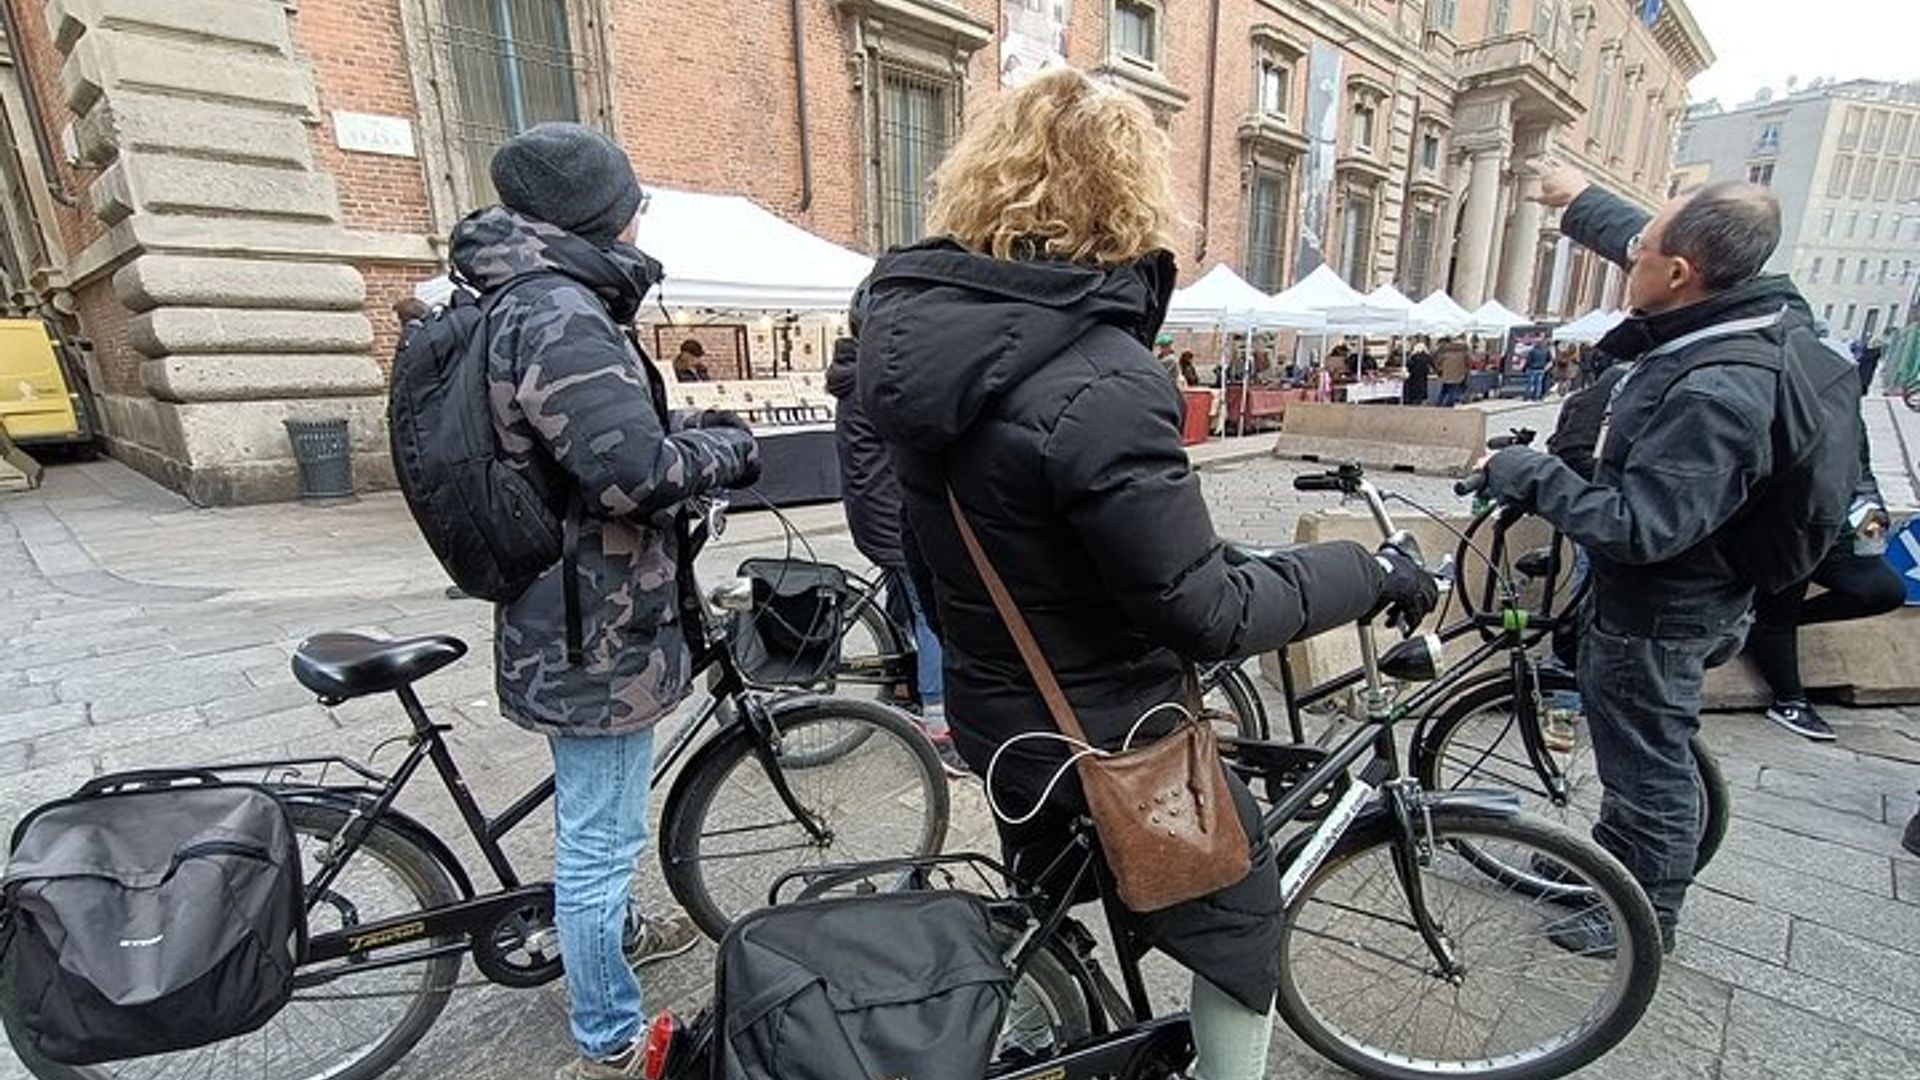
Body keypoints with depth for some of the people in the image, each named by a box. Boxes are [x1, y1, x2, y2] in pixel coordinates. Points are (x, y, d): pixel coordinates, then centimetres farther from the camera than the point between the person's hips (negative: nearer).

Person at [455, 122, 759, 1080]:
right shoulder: (557, 312, -21)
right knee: (600, 837, 6)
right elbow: (633, 471, -29)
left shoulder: (527, 302, 13)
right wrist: (726, 448, -11)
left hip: (575, 614, 11)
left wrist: (688, 426, 7)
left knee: (594, 826, 29)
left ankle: (618, 934, 52)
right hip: (598, 630, -11)